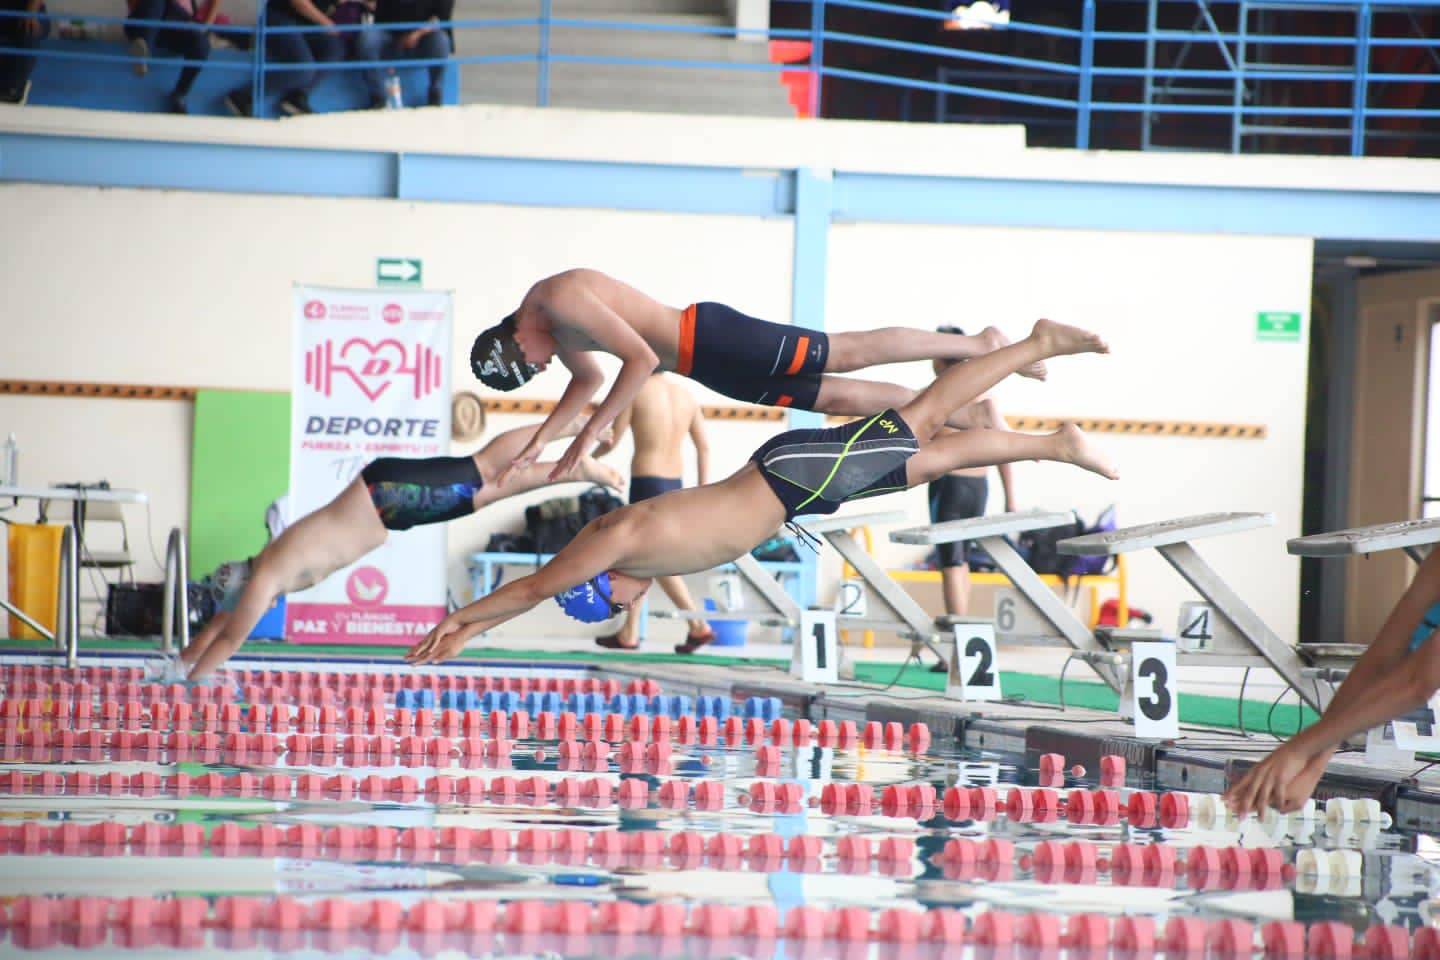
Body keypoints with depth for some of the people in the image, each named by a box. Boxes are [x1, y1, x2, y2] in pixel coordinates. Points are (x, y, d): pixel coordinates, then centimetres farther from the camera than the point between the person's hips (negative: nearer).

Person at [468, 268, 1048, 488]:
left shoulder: (561, 300, -23)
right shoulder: (552, 331, 9)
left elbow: (641, 359, -28)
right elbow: (588, 379, 26)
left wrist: (590, 433, -27)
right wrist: (538, 443, 16)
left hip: (711, 339, -9)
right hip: (703, 366, 9)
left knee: (846, 353, -3)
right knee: (833, 395, 10)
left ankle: (980, 347, 5)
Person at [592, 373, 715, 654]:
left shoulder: (635, 391, -9)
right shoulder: (684, 394, 7)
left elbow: (613, 439, -3)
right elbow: (704, 447, 7)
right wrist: (703, 490, 12)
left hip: (646, 481, -7)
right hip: (674, 483, 7)